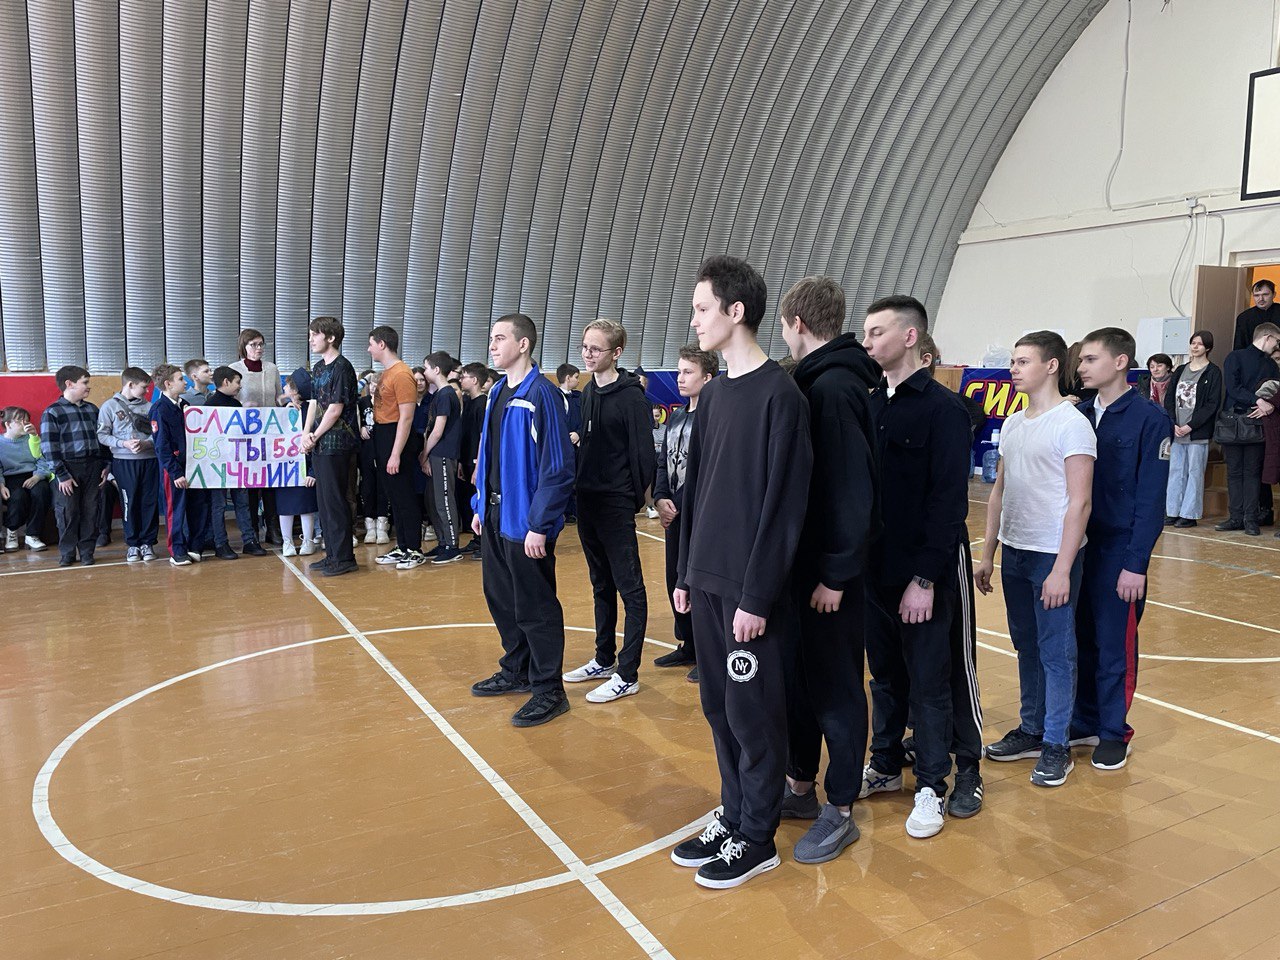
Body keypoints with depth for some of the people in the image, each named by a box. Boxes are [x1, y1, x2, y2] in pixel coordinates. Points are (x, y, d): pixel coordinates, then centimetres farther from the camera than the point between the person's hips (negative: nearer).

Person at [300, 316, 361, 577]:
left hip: (337, 443, -9)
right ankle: (332, 554, 21)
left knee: (335, 501, -5)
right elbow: (315, 404, 17)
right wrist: (308, 434, 2)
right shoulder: (318, 368, 15)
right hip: (319, 444, 9)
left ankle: (344, 558, 2)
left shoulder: (342, 367, -12)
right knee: (324, 500, 12)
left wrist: (314, 436, -8)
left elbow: (335, 410, -15)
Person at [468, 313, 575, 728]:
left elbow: (556, 467, -20)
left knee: (534, 607, 1)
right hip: (495, 515, 9)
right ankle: (516, 671, 35)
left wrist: (539, 525, -20)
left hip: (525, 521, -9)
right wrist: (480, 506, 14)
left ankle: (549, 691, 14)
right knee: (500, 598, 18)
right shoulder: (498, 391, 10)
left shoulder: (542, 394, -16)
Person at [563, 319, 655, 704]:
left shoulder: (630, 396, -13)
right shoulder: (588, 391, 11)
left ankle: (627, 675, 4)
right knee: (601, 585, 17)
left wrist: (634, 498, -7)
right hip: (587, 502, 8)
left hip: (615, 506, -8)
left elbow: (643, 452, -13)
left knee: (630, 588, -1)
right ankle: (604, 660, 28)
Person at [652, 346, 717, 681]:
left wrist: (682, 504, -16)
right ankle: (687, 646, 29)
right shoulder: (676, 416, 14)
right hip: (675, 514, 8)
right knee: (675, 579, 14)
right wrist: (661, 498, 0)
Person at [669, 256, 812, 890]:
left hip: (750, 589, -7)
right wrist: (686, 572, 12)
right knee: (718, 706, 15)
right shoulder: (713, 394, 11)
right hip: (706, 581, 7)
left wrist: (758, 596, -17)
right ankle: (732, 815, 31)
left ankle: (756, 837, 21)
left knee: (752, 711, 5)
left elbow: (784, 504, -16)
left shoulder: (780, 394, -12)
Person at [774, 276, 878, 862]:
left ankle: (840, 813, 19)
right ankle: (801, 788, 33)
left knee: (835, 688, 4)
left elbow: (852, 489, -22)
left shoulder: (835, 387, -17)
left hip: (829, 571, -9)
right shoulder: (812, 383, 11)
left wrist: (837, 573, -19)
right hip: (802, 564, 9)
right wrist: (803, 565, 13)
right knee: (797, 677, 17)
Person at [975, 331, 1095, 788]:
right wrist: (987, 554, 12)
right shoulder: (1012, 424, 10)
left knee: (1056, 652, 3)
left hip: (1052, 556, -7)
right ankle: (1031, 729, 29)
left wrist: (1062, 568, -18)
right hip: (1013, 552, 7)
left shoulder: (1071, 424, -11)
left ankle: (1057, 745, 14)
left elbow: (1079, 502, -15)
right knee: (1027, 647, 16)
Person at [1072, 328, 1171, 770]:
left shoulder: (1150, 420, -9)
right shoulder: (1081, 416, 6)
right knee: (1081, 639, 11)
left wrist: (1136, 563, -15)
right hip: (1077, 544, 5)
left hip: (1119, 550, -5)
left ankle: (1114, 733, 20)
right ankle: (1085, 720, 26)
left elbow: (1151, 498, -12)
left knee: (1115, 645, 5)